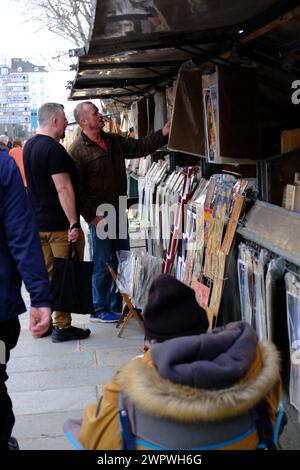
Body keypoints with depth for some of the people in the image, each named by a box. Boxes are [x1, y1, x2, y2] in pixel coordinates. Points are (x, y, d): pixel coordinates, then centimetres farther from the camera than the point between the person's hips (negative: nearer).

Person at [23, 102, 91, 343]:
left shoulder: (29, 146, 11)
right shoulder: (54, 149, -18)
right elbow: (63, 188, -23)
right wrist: (74, 223, -23)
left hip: (37, 222, 9)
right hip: (60, 224, -9)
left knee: (45, 275, 16)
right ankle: (62, 327, 8)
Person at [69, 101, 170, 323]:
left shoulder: (113, 140, 9)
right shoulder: (78, 150, -14)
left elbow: (139, 147, 10)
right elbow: (75, 189, -16)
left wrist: (164, 133, -2)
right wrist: (93, 217, -17)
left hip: (119, 211, 8)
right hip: (100, 216, -8)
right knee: (103, 264, 0)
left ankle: (117, 305, 28)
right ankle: (98, 310, 14)